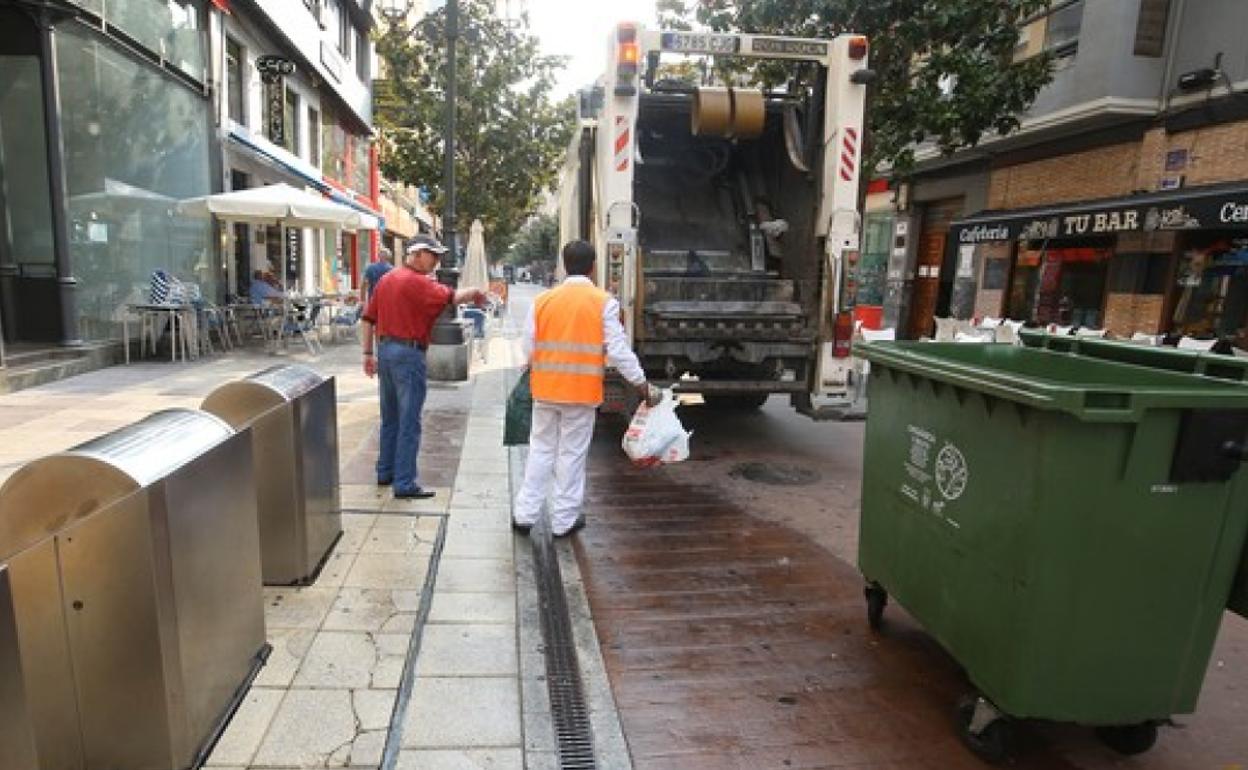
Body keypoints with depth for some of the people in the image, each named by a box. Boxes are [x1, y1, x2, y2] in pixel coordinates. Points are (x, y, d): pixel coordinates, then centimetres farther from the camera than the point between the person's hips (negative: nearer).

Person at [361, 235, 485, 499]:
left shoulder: (386, 279, 14)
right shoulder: (417, 281, -12)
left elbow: (368, 318, 14)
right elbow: (451, 297, -25)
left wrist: (368, 354, 17)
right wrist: (474, 293, -7)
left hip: (385, 349, 9)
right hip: (408, 353, -9)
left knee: (390, 417, 18)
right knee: (409, 422, -4)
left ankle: (385, 472, 28)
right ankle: (405, 484, 0)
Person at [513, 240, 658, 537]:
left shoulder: (542, 300, 1)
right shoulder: (604, 302, -7)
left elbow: (528, 348, 4)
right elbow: (618, 350, -11)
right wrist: (643, 386, -4)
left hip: (545, 389, 3)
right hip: (582, 391, -2)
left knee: (541, 449, 16)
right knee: (572, 454, 8)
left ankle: (524, 514, 19)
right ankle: (564, 520, 18)